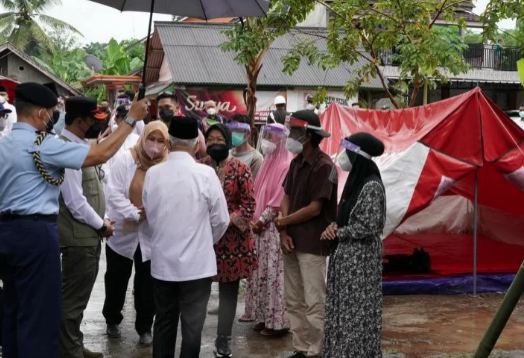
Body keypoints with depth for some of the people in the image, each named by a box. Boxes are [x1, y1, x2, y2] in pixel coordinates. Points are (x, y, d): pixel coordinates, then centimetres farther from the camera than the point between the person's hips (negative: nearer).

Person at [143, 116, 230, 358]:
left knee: (164, 322, 17)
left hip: (162, 262, 4)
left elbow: (150, 216, 7)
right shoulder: (205, 174, -13)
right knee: (192, 325, 5)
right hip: (196, 263, -3)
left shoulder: (152, 174, -4)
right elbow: (221, 220, -4)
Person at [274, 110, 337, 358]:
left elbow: (315, 208, -16)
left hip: (312, 244, -8)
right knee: (293, 301, 14)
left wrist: (281, 223, -7)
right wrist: (284, 233, -4)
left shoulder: (323, 165, -15)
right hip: (293, 241, 8)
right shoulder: (296, 162, 10)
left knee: (314, 303, -1)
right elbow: (286, 198, 9)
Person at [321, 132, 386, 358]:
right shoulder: (355, 180, 10)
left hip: (360, 258, -9)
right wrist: (335, 226, -3)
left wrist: (337, 233, -12)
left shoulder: (371, 186, -17)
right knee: (344, 308, 13)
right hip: (346, 255, 9)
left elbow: (368, 226, -20)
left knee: (357, 310, -1)